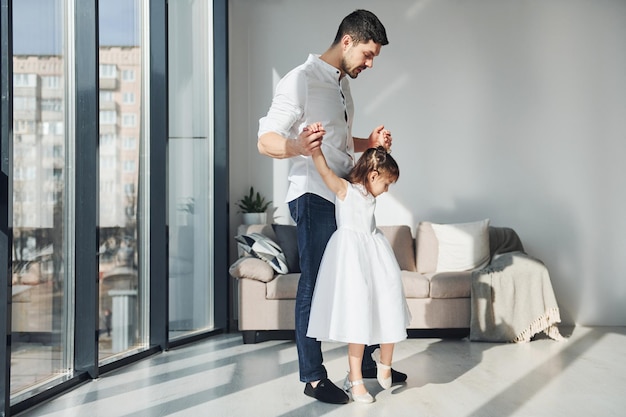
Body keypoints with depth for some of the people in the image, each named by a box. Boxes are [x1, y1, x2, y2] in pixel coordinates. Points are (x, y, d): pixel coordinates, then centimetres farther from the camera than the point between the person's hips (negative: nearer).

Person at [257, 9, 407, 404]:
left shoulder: (343, 83, 17)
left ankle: (367, 362, 26)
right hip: (314, 197, -9)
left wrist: (369, 143, 9)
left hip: (346, 196, 9)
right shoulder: (301, 79, -11)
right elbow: (266, 140, -17)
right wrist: (296, 146, -38)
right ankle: (313, 377, 9)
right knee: (315, 285, -2)